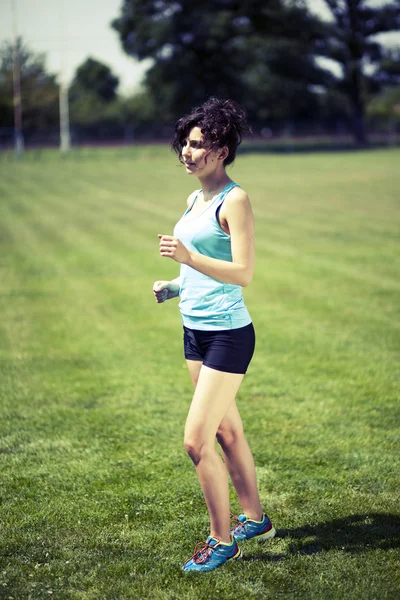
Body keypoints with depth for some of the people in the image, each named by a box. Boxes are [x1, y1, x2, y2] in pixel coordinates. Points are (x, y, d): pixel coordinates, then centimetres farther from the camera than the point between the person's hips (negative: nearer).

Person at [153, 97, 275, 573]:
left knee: (197, 441, -8)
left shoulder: (235, 200, -14)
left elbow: (243, 272, -21)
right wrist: (175, 286, 9)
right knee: (226, 431, 18)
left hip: (227, 334, -9)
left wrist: (189, 257, -30)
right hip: (195, 329, 9)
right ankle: (255, 520, 34)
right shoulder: (195, 199, 12)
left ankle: (223, 541, 7)